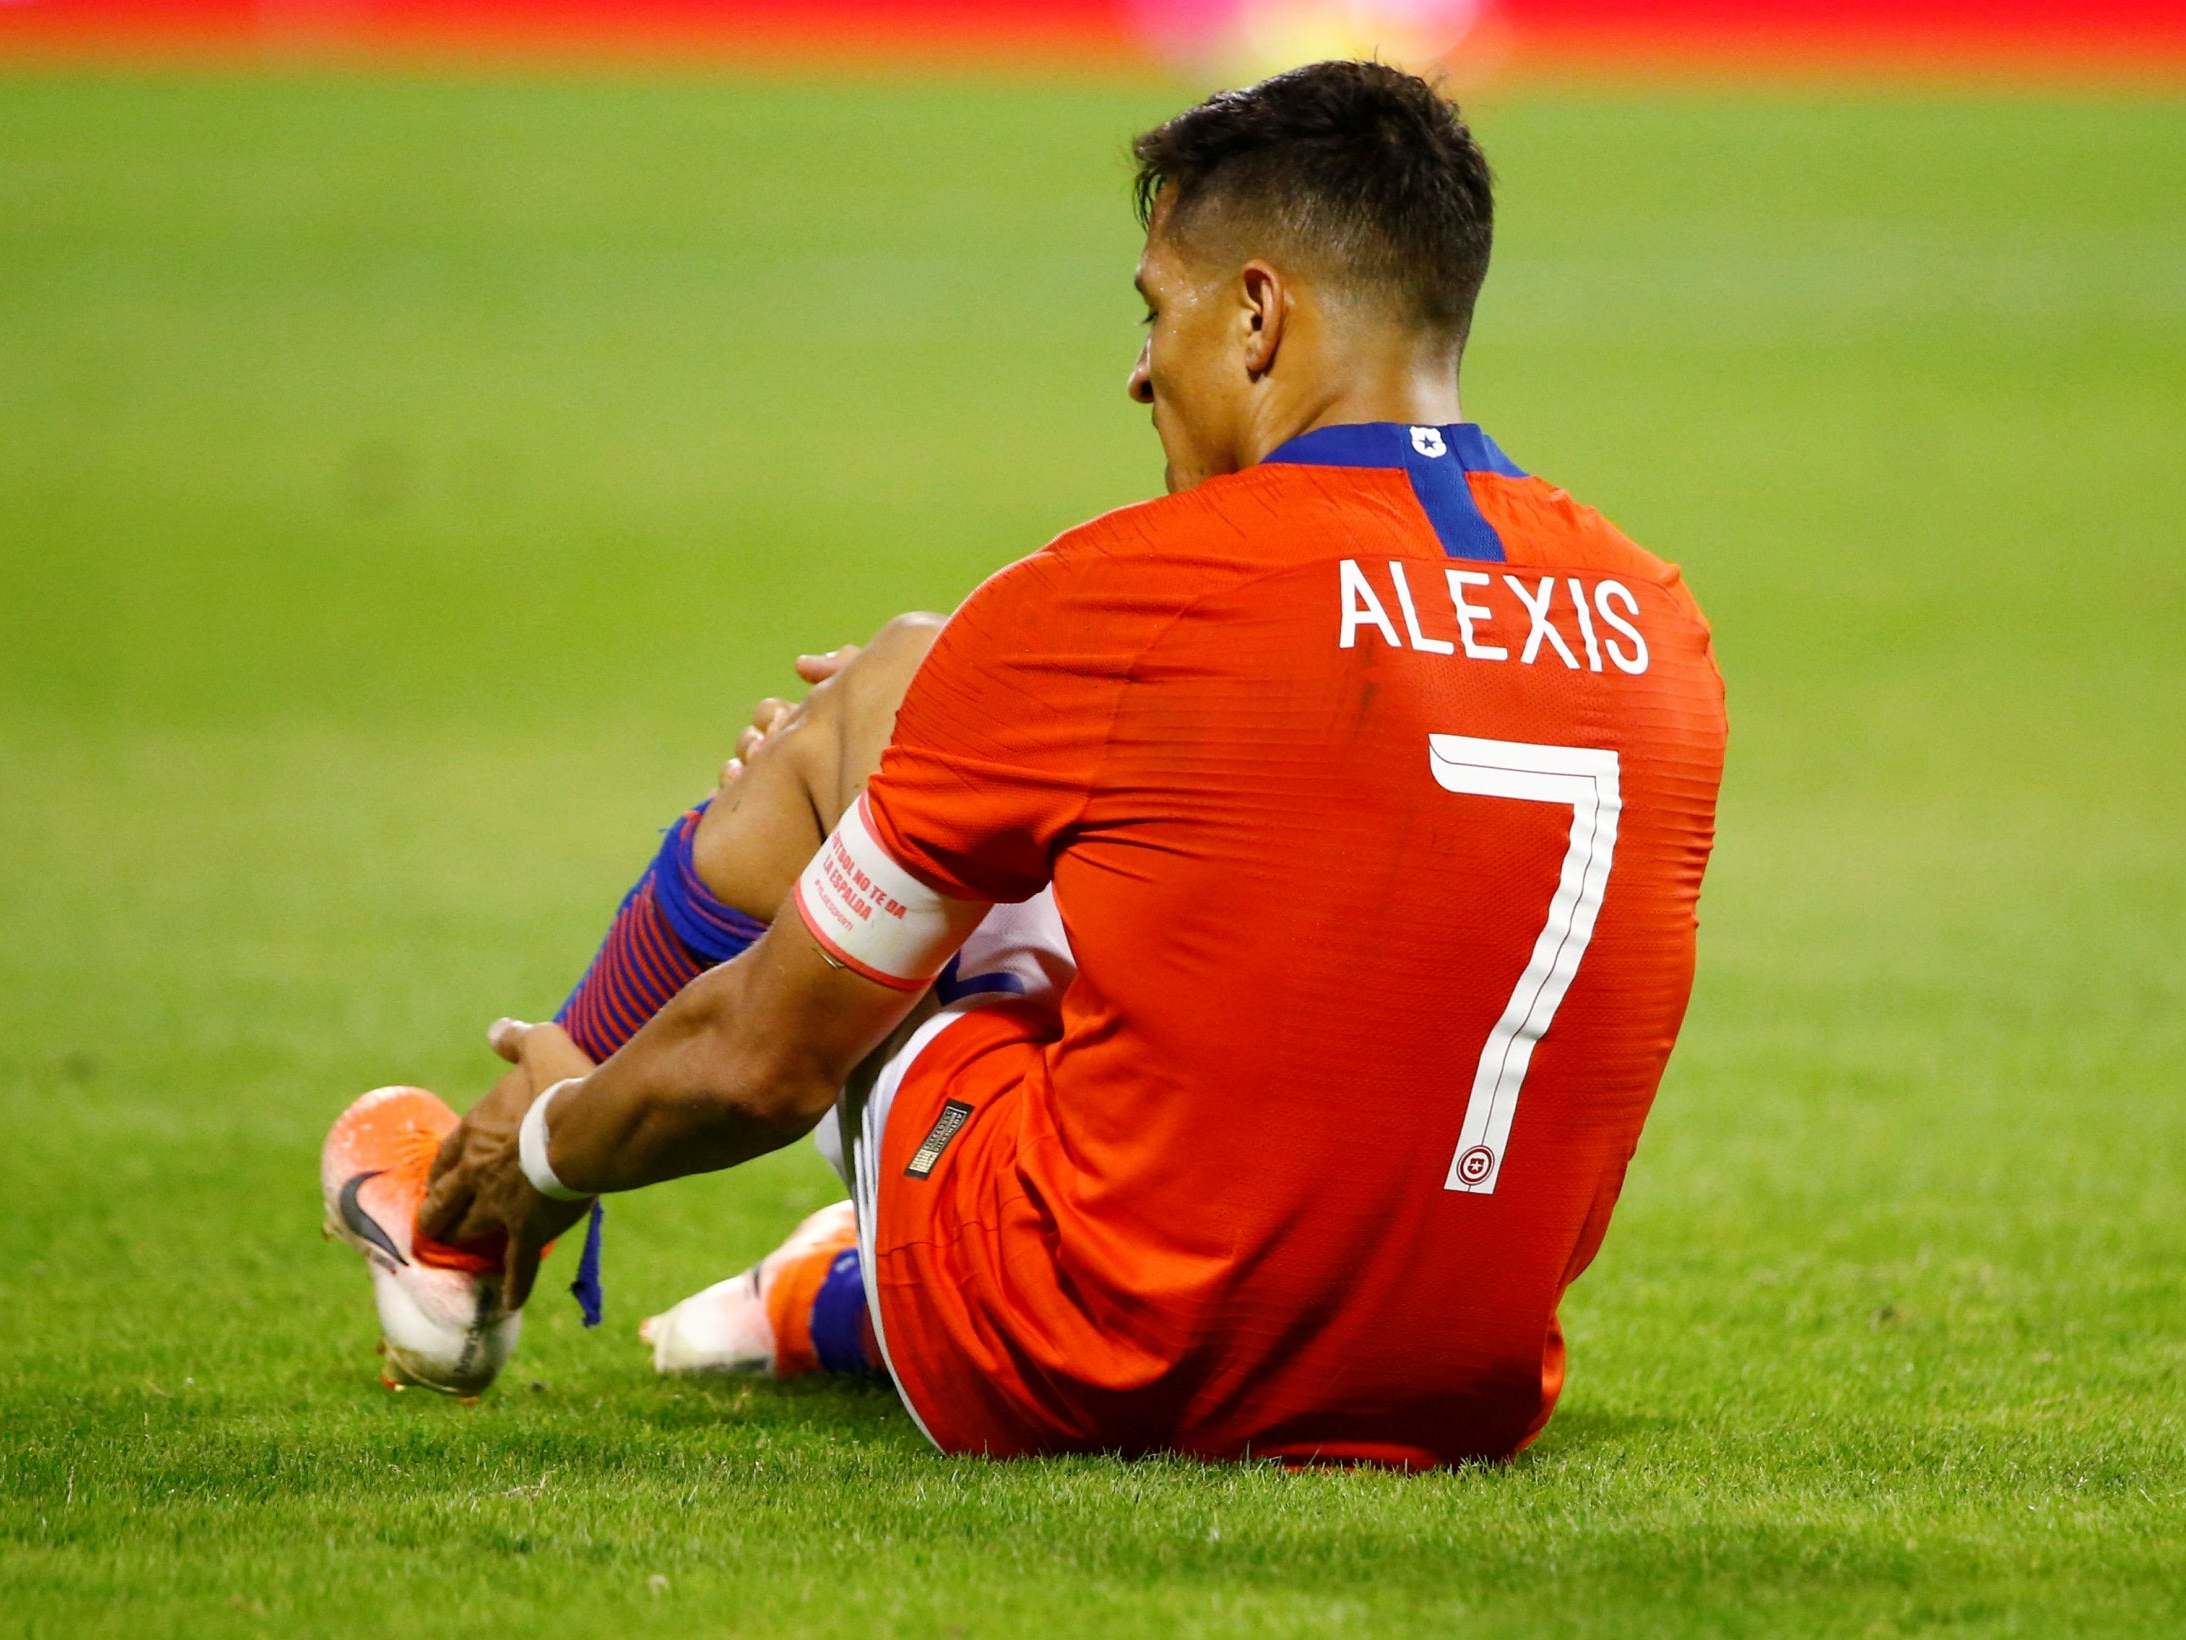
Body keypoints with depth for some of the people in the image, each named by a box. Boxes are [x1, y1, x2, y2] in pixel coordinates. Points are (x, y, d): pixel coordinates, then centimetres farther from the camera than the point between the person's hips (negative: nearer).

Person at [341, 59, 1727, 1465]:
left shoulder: (1095, 614, -13)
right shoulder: (1658, 623, 2)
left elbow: (762, 1060, -2)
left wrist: (551, 1148, 21)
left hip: (1077, 1387, -5)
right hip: (1473, 1400, 5)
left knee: (863, 702, 15)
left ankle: (472, 1247, 36)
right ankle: (825, 1308, 49)